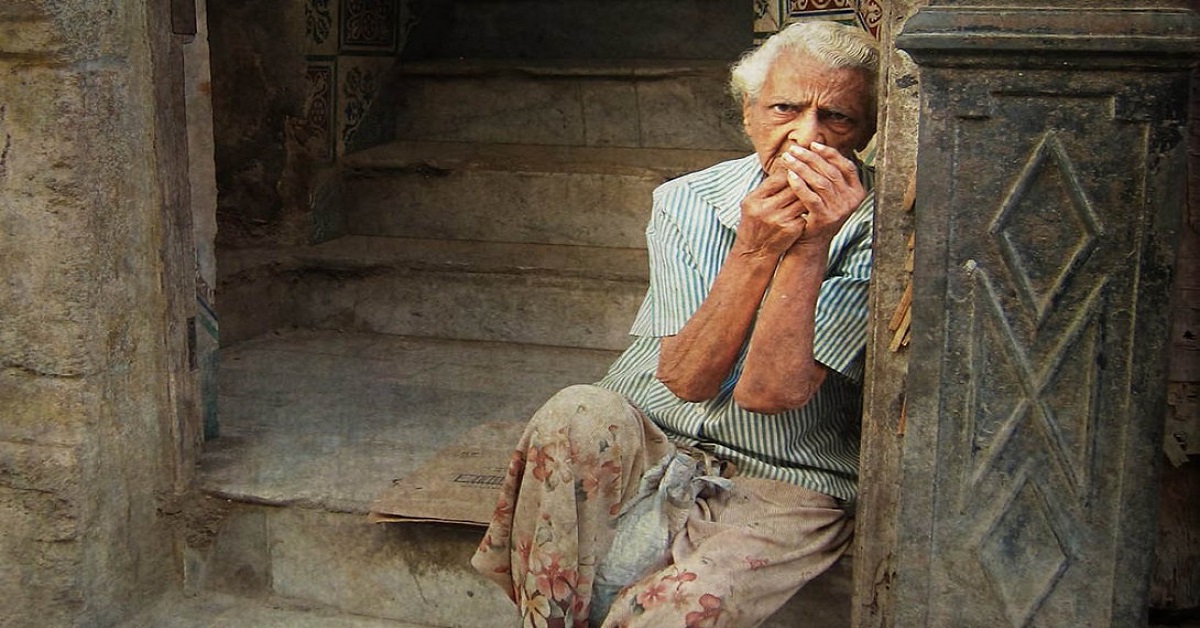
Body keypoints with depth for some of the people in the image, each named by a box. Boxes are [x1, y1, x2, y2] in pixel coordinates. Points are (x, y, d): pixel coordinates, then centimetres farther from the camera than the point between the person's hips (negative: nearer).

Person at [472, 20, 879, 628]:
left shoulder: (877, 230, -10)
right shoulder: (685, 202, -2)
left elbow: (769, 393, -19)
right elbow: (684, 378, -13)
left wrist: (809, 245, -25)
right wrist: (756, 248, -22)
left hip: (781, 491, -2)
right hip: (644, 446, 3)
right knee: (578, 414, -31)